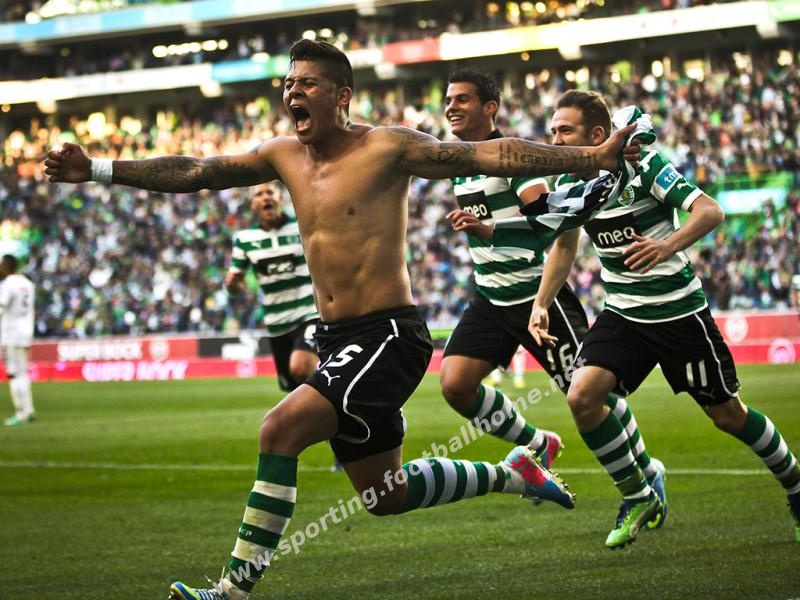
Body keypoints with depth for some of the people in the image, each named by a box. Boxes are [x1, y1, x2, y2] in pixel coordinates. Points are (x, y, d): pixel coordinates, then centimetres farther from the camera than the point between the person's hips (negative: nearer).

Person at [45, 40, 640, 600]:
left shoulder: (387, 148, -9)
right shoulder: (284, 155, 10)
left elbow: (489, 155, -14)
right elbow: (191, 172, 12)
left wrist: (593, 157, -21)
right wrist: (97, 169, 5)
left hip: (389, 334, -8)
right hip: (338, 340, 8)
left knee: (281, 427, -24)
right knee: (385, 495, 16)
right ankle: (512, 475, 36)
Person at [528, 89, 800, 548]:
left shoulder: (644, 166, -19)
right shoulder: (568, 184, -2)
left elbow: (711, 211, -26)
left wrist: (668, 245, -44)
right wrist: (541, 303, 6)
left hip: (679, 311, -5)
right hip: (623, 315, 5)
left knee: (728, 414, 4)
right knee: (582, 397, -16)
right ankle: (637, 497, 3)